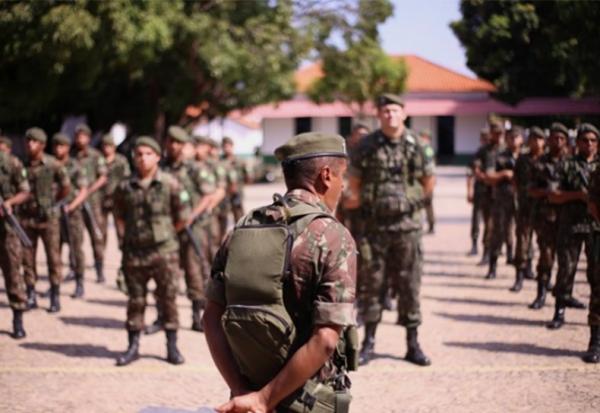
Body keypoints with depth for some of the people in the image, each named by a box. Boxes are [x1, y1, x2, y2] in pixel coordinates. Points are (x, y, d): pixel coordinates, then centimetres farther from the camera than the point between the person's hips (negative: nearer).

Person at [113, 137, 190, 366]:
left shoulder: (169, 183, -4)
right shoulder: (125, 187, 3)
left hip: (164, 252, -2)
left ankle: (172, 346, 13)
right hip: (134, 252, 2)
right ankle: (133, 346, 19)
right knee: (135, 301, 9)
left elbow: (183, 217, 3)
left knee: (168, 299, 3)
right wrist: (126, 237, 10)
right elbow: (119, 216, 18)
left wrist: (164, 234, 8)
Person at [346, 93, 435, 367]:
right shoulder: (368, 146, -1)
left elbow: (429, 181, 12)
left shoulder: (415, 145, 1)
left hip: (407, 226, 0)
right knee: (373, 283, 5)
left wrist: (412, 202, 9)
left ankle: (413, 344, 12)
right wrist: (364, 203, 5)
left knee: (409, 285, 4)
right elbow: (354, 181, 9)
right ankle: (369, 342, 15)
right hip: (375, 225, 0)